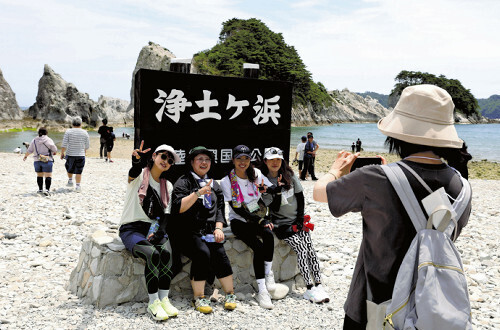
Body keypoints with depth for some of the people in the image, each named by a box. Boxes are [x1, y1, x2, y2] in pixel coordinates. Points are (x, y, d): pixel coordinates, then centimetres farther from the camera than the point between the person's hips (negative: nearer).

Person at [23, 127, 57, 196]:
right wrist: (54, 152, 17)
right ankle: (47, 190, -15)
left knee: (39, 175, 16)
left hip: (37, 161, 4)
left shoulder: (34, 140, 7)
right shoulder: (48, 140, -6)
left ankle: (40, 189, 20)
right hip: (47, 161, -4)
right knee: (48, 176, -4)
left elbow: (29, 151, 11)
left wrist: (25, 156, 28)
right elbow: (55, 150, -6)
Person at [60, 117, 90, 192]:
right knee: (78, 171, 4)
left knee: (69, 168, 25)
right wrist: (84, 151, 24)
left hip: (70, 155, 0)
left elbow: (64, 144, -7)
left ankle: (70, 181, 27)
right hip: (80, 155, 0)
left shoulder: (68, 132, -5)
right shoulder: (85, 133, -1)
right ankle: (78, 186, 2)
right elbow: (87, 146, 5)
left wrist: (62, 153, 4)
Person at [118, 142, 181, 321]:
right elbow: (134, 172, -28)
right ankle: (153, 303, -19)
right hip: (132, 229, -4)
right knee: (153, 254, -30)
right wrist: (137, 161, -52)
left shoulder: (167, 186, 13)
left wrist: (159, 231, -12)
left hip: (154, 228, 4)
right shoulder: (139, 176, -1)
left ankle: (164, 299, -18)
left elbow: (166, 215, 8)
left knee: (166, 253, -28)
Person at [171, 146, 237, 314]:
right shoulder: (183, 182, 3)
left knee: (219, 251, -24)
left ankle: (230, 294, -11)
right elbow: (178, 208, -11)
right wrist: (198, 193, -21)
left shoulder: (214, 184, 21)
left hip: (208, 231, 4)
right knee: (202, 252, -29)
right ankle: (199, 297, -15)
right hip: (188, 231, -4)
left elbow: (220, 208, 21)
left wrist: (218, 228, 3)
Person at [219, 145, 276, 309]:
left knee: (268, 235, -31)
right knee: (258, 247, -26)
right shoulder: (226, 181, -7)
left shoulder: (256, 174, 4)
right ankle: (262, 291, -18)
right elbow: (237, 209, -12)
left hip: (257, 217, 3)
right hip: (239, 221, -3)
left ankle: (268, 273, -13)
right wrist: (260, 221, -19)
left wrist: (267, 189, -20)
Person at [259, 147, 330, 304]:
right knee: (300, 248, -21)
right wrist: (277, 191, -27)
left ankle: (318, 284, -14)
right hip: (281, 224, -4)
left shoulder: (289, 174, 4)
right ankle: (310, 289, -19)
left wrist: (300, 218, 1)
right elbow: (273, 208, -12)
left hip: (297, 220, 4)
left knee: (309, 246, -15)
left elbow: (300, 196, 9)